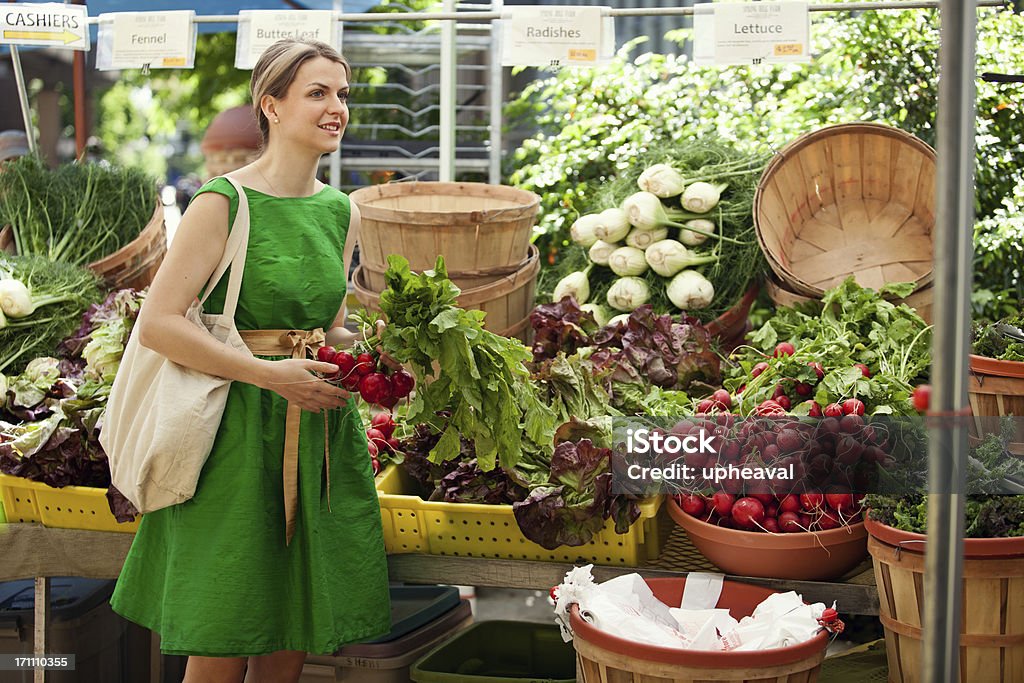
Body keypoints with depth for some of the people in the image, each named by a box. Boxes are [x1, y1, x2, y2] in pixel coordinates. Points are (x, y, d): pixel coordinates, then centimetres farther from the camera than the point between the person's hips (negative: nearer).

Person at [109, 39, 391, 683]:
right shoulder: (223, 203, -9)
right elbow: (157, 323, -14)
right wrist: (270, 373, -17)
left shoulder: (342, 212, 10)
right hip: (237, 433, -6)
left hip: (320, 434, 6)